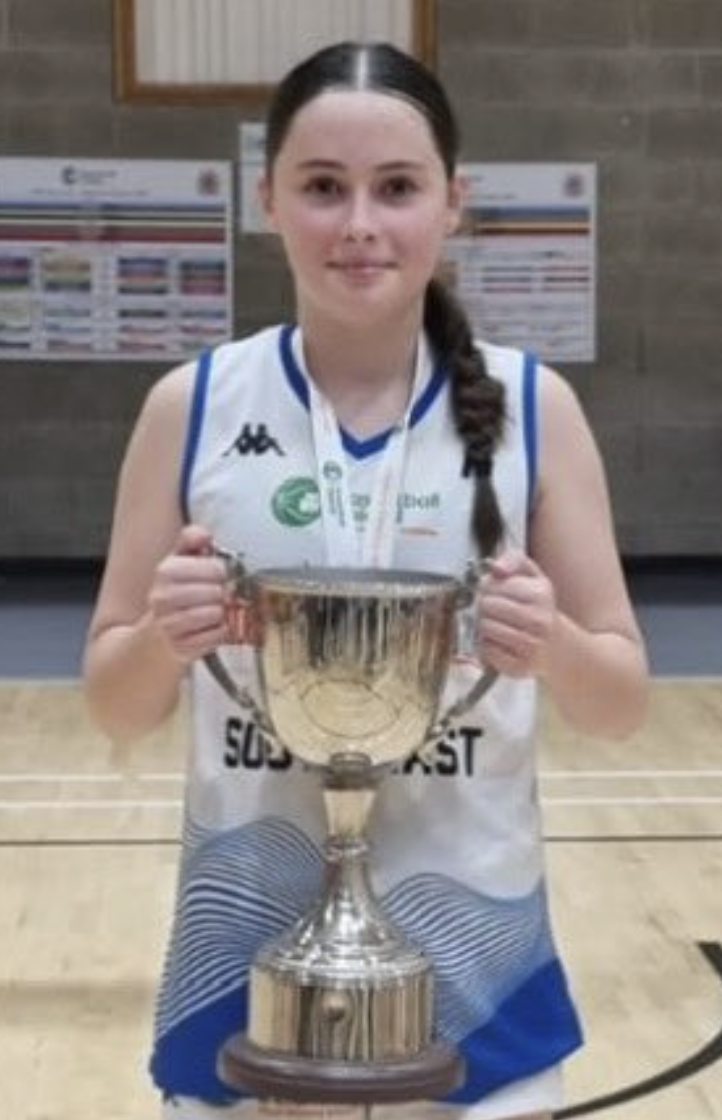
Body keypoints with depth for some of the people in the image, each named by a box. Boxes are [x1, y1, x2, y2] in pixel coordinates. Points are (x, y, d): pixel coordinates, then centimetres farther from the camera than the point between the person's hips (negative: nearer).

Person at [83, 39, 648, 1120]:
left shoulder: (532, 406, -4)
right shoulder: (192, 406, -3)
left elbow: (623, 699, -1)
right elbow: (116, 706, 1)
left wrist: (554, 648, -21)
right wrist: (162, 641, -20)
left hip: (469, 958, 0)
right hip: (249, 952, 0)